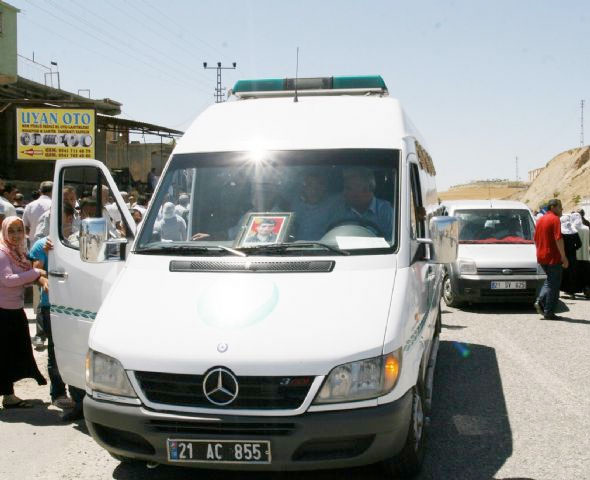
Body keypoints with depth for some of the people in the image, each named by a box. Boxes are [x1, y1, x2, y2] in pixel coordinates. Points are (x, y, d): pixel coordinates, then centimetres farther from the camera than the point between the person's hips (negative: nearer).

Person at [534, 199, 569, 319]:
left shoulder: (541, 220, 15)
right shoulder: (555, 219, -11)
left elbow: (536, 239, 19)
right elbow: (558, 239, -19)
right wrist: (564, 257, -18)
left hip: (541, 257, 8)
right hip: (553, 257, -8)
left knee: (549, 281, 21)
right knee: (554, 284, 0)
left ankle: (540, 301, 4)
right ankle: (549, 313, 1)